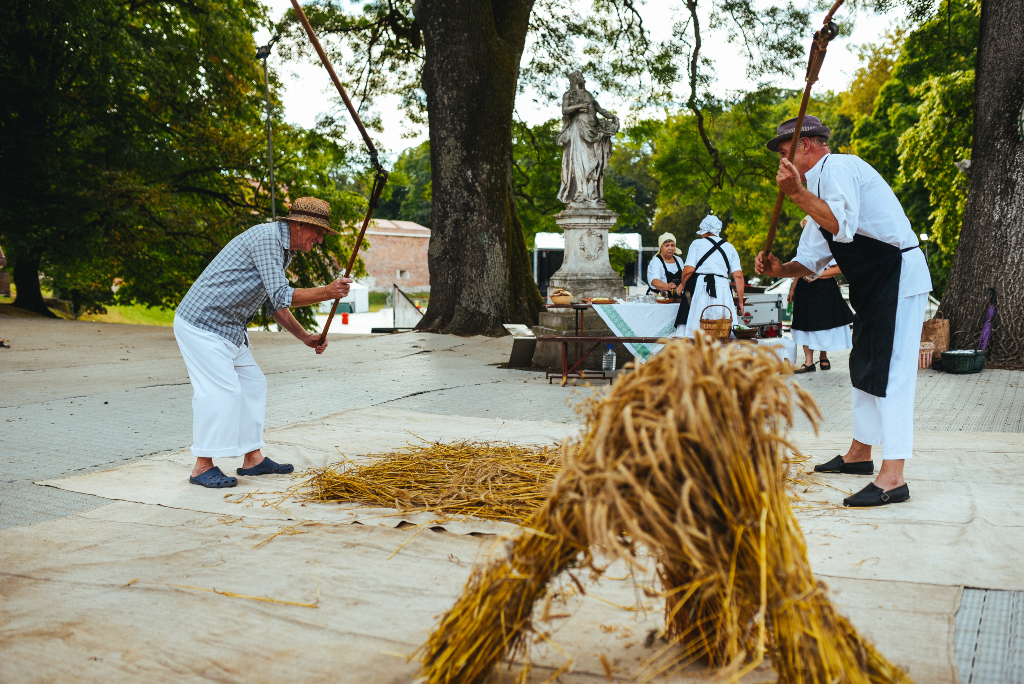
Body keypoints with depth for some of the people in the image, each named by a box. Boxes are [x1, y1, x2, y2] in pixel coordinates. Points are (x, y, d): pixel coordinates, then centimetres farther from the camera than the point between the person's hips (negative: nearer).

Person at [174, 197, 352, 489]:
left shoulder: (283, 249, 13)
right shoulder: (267, 237, -19)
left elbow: (275, 304, 18)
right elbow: (280, 297, -23)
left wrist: (305, 337, 13)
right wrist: (327, 292, -18)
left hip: (229, 328, 11)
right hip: (201, 323, -10)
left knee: (252, 384, 10)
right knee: (222, 390, -11)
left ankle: (253, 459, 17)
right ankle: (203, 467, -2)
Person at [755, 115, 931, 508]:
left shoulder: (837, 167, -12)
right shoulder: (819, 187, 19)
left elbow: (842, 226, -29)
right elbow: (811, 261, 18)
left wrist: (797, 193, -27)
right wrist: (781, 269, -1)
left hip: (899, 275, -11)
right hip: (872, 284, 11)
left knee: (889, 371, -14)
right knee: (864, 368, 17)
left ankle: (892, 478, -15)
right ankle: (860, 454, 30)